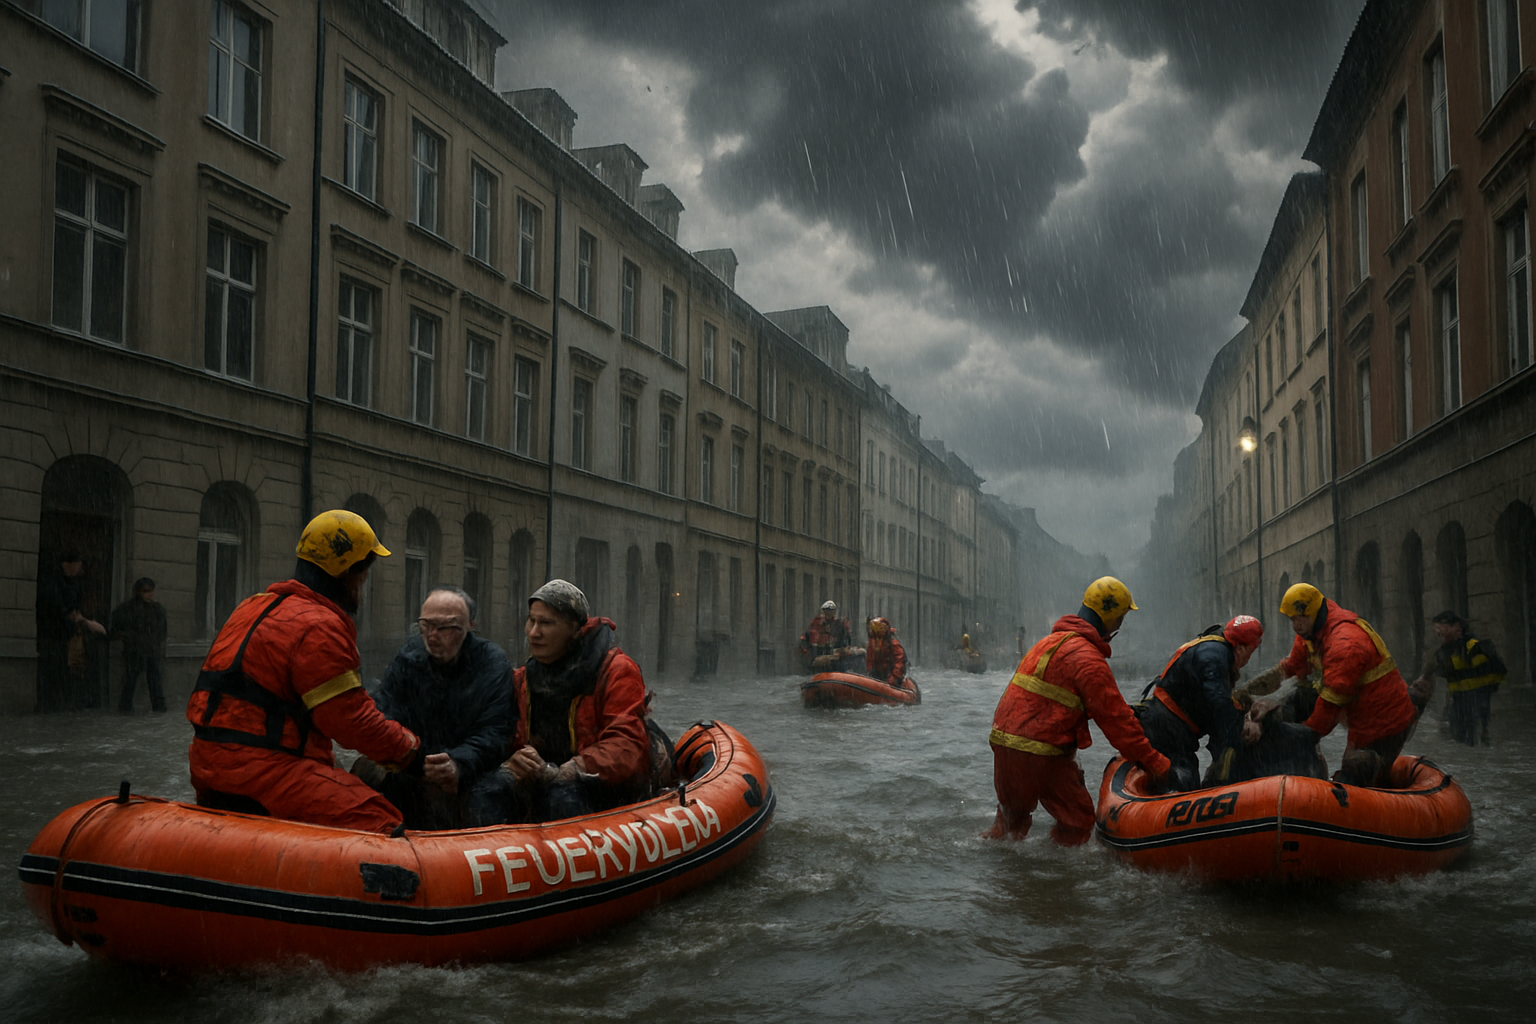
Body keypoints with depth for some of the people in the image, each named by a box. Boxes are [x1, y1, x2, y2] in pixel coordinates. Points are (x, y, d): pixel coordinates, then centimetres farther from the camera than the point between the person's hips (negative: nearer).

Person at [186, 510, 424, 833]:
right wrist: (411, 752, 0)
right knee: (379, 823, -17)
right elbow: (352, 720, -13)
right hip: (261, 768, -10)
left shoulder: (255, 607, 17)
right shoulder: (319, 627, -14)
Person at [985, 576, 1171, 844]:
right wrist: (1156, 764, -8)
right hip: (1038, 752, -9)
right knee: (1078, 820, 5)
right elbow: (1114, 719, -13)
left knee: (1013, 813, 25)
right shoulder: (1087, 657, -14)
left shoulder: (1052, 640, 16)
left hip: (1003, 740, 9)